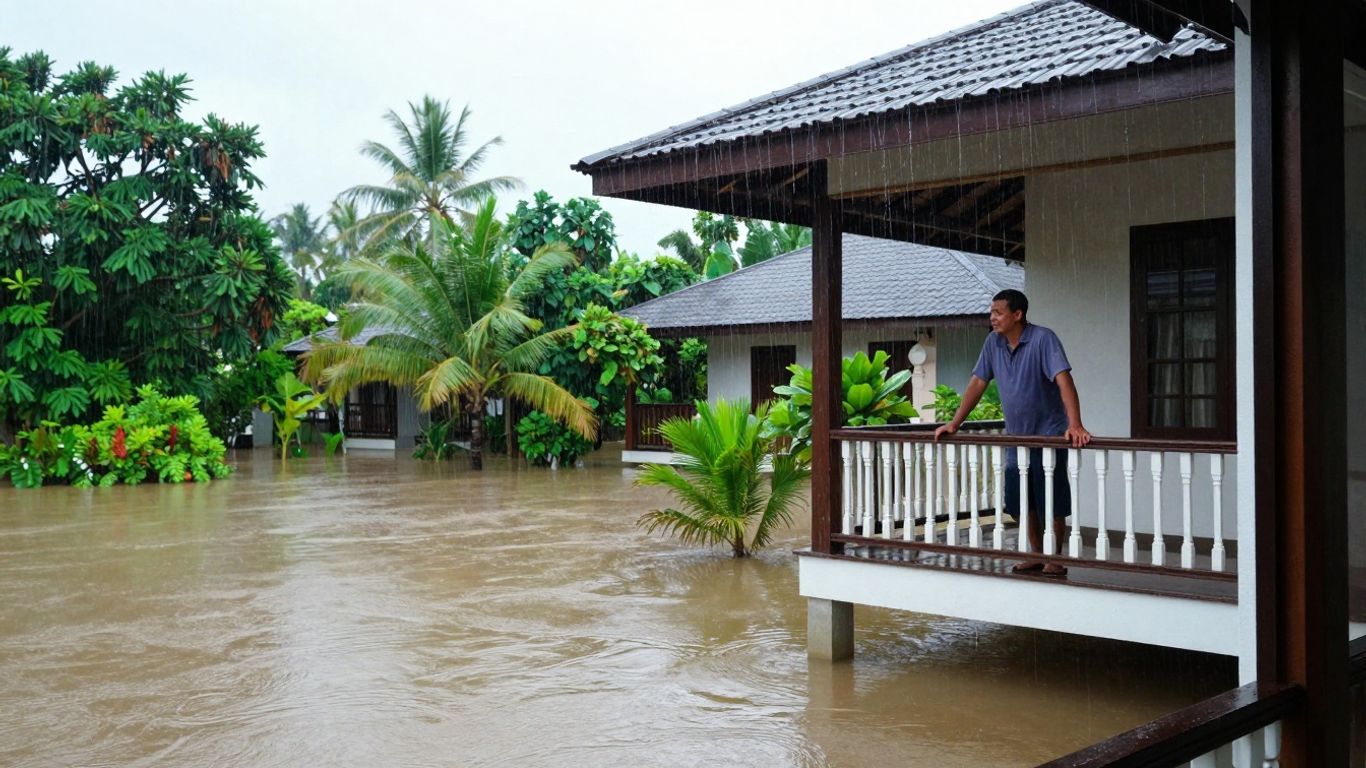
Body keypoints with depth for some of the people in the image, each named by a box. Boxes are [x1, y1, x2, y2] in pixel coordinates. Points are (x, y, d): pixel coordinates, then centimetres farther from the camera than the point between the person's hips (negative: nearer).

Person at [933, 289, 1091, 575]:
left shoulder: (1043, 339, -17)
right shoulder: (993, 343, 2)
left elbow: (1063, 380, -27)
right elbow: (978, 383, 6)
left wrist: (1075, 425, -39)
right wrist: (954, 424, 3)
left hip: (1048, 434, -6)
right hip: (1016, 436, 6)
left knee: (1050, 502, -1)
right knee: (1019, 503, 11)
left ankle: (1055, 560, 12)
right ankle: (1037, 555, 26)